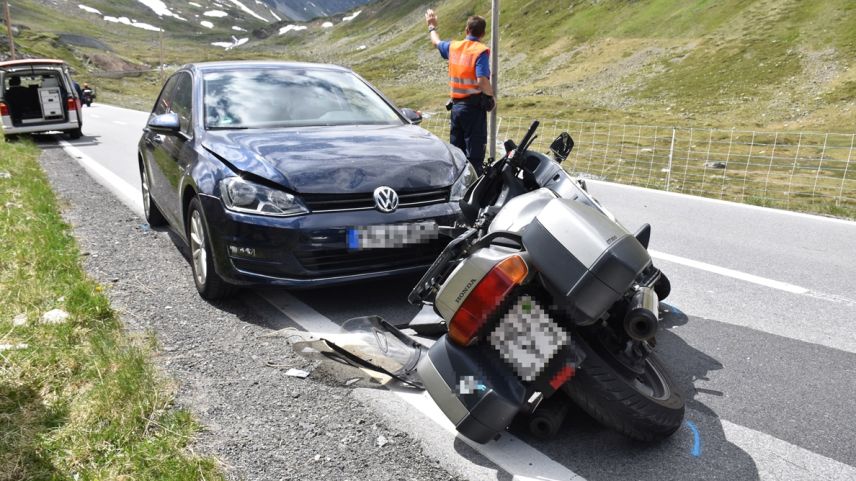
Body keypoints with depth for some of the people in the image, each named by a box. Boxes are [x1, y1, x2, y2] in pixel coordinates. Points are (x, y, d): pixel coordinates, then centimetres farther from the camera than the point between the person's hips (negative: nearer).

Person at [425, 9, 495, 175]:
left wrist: (432, 26, 46)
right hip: (474, 106, -6)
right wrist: (491, 96, -7)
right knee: (475, 152, -5)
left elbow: (436, 42, 28)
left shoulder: (453, 47, 7)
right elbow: (482, 81, -23)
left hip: (456, 105, 6)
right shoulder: (481, 51, -12)